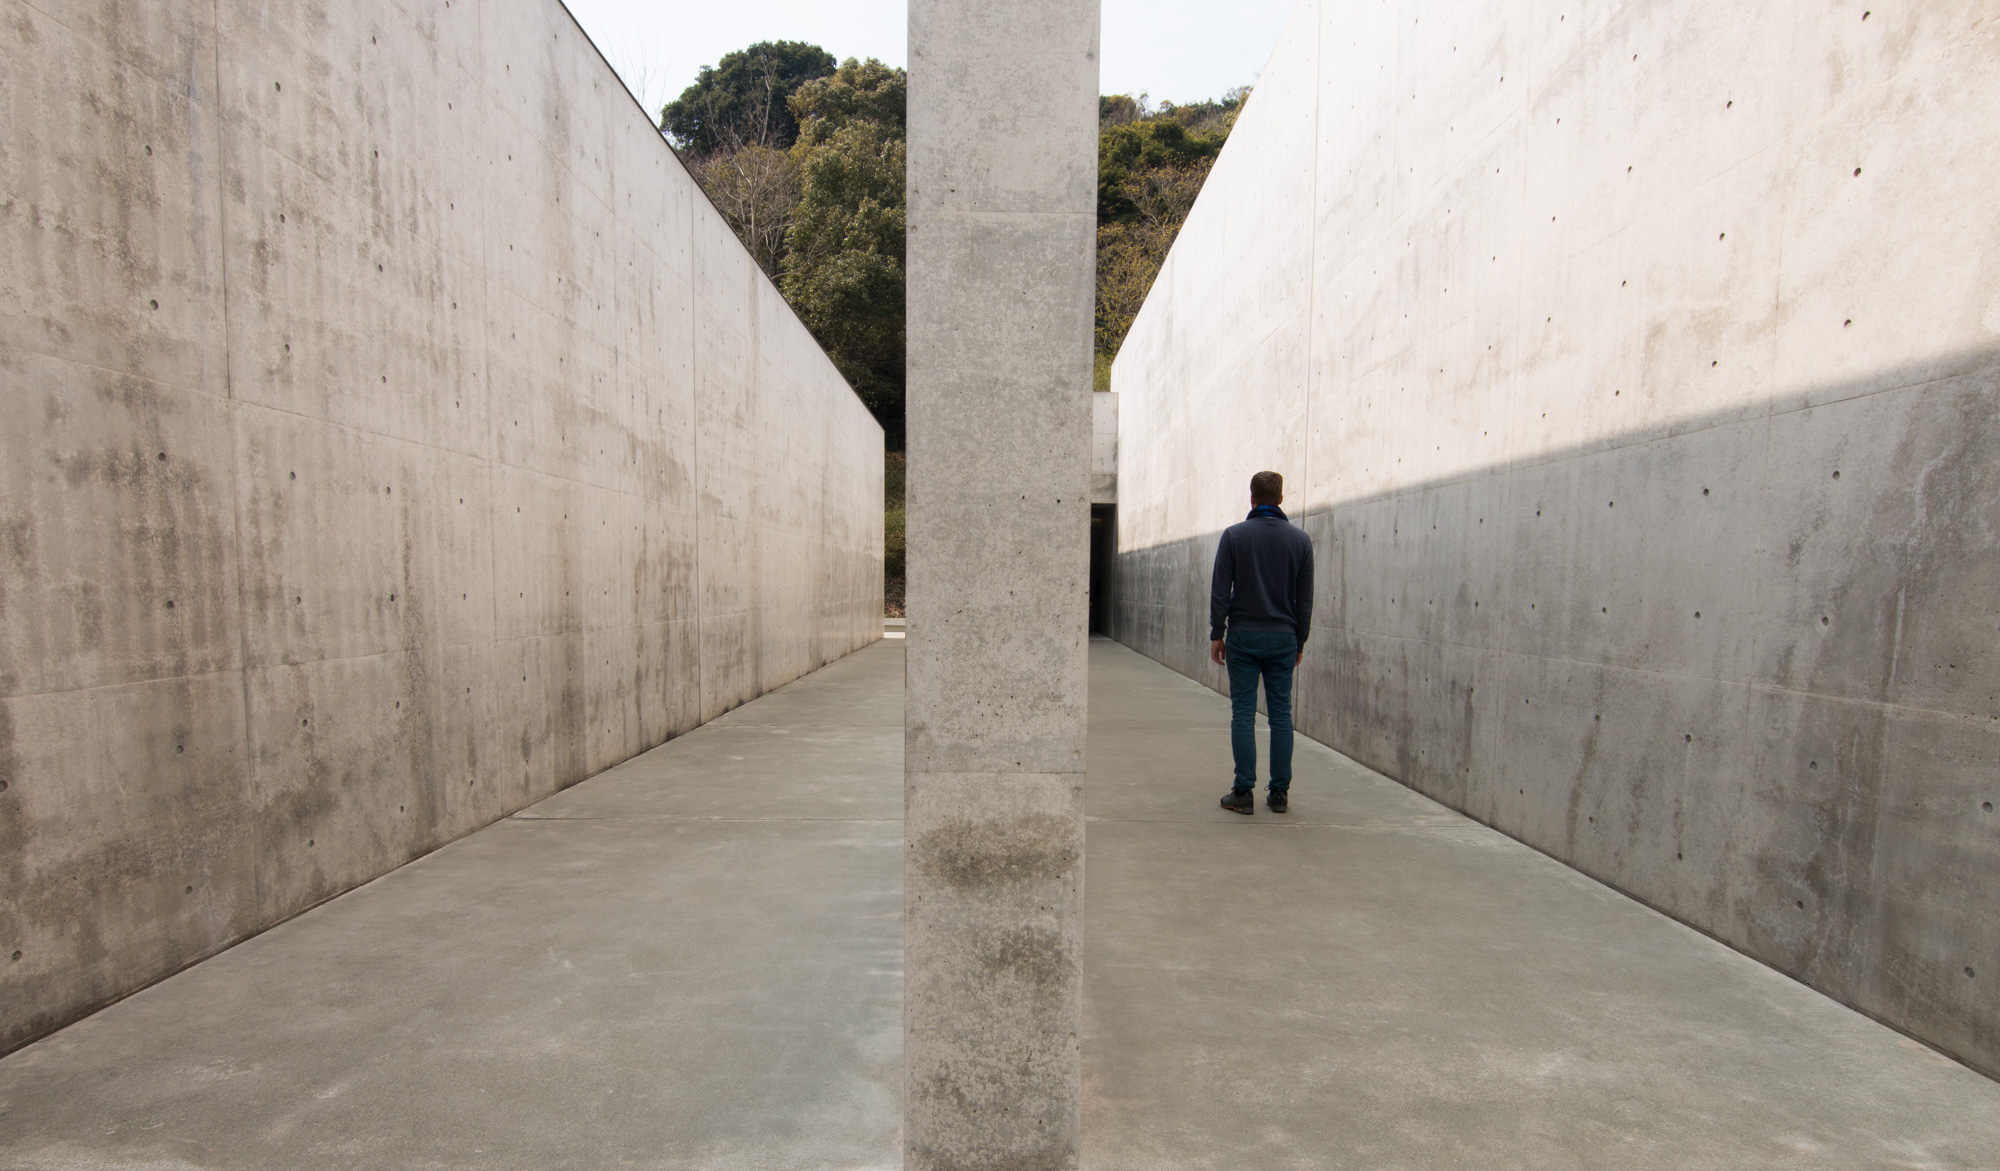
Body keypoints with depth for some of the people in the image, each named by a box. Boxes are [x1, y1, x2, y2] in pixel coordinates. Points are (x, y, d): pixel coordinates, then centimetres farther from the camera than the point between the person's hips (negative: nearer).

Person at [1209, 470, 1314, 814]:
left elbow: (1220, 592, -5)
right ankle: (1279, 793, 11)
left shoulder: (1234, 535, -3)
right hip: (1283, 638, 2)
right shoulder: (1300, 539, 4)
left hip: (1243, 636, -2)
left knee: (1243, 714, 1)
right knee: (1281, 714, 7)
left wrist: (1217, 634, 3)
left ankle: (1243, 792, 1)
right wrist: (1300, 641, 14)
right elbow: (1305, 598, 6)